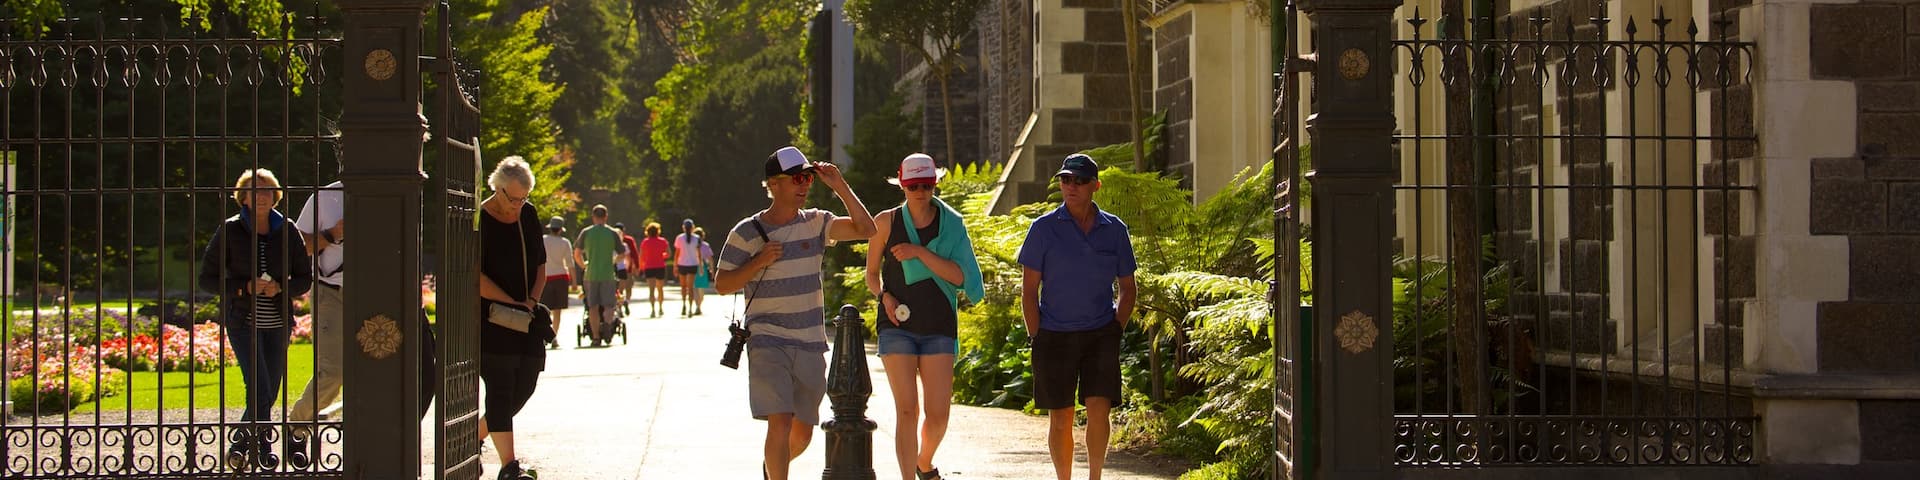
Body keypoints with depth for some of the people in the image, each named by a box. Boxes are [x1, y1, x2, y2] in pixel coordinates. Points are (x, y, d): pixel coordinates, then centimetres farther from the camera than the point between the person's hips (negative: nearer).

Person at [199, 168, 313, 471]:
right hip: (243, 321, -3)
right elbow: (207, 278, -1)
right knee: (259, 389, -16)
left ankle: (240, 445, 26)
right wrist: (245, 287, -16)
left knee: (268, 395, 7)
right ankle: (263, 449, -5)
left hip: (278, 323, 3)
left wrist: (281, 287, -13)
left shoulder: (286, 231, 4)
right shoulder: (230, 231, -3)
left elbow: (305, 278, 8)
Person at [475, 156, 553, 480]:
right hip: (489, 317, -7)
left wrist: (533, 300, 1)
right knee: (500, 387, -12)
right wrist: (514, 304, -15)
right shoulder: (479, 220, -11)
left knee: (525, 386, 6)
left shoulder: (528, 215, 10)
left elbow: (540, 264, 18)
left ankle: (474, 439, 24)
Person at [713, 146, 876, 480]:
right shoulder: (747, 232, -3)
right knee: (780, 422, -19)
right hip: (768, 343, -4)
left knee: (803, 433, 12)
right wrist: (758, 262, -15)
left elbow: (865, 229, -5)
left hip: (811, 346, 4)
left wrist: (840, 188, -11)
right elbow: (722, 284, -1)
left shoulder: (815, 223, 5)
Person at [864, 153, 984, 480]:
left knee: (939, 413, -2)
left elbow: (959, 276, -6)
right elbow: (872, 273, 13)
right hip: (898, 325, -1)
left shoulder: (950, 224, 4)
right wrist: (884, 297, -7)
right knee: (907, 410, -10)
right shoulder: (887, 222, 3)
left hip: (939, 328, 1)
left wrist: (920, 252, -15)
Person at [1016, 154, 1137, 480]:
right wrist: (1036, 338, -5)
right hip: (1054, 334, -1)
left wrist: (1116, 331, 4)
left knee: (1099, 408, -12)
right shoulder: (1044, 228, -2)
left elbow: (1127, 288, 13)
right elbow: (1029, 289, -1)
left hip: (1100, 334, 1)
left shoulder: (1114, 230, 4)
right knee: (1060, 418, 3)